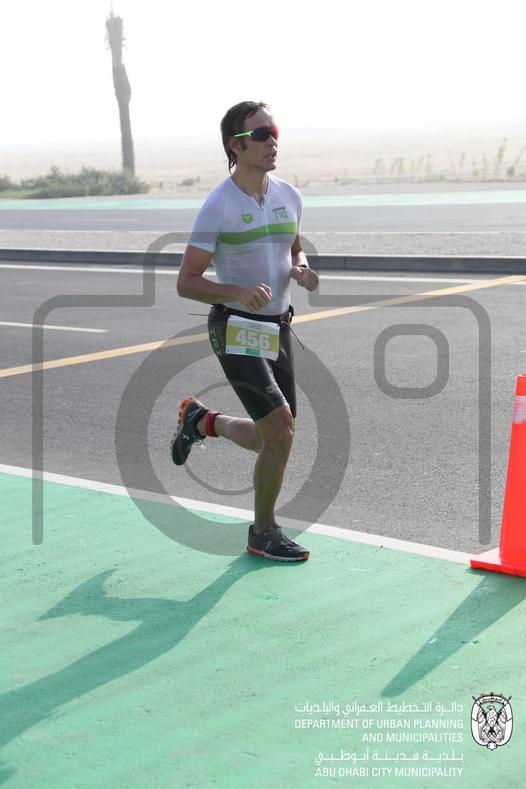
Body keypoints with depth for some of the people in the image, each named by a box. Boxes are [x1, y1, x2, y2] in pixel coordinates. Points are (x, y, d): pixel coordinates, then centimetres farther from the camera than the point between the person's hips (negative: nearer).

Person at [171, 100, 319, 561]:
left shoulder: (289, 197, 6)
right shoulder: (218, 206, -12)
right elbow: (186, 282, -11)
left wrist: (301, 271, -1)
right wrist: (239, 293, -27)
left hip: (277, 329, 7)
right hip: (236, 330, -7)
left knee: (272, 440, 11)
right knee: (281, 430, -16)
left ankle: (201, 420, 39)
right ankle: (263, 533, 3)